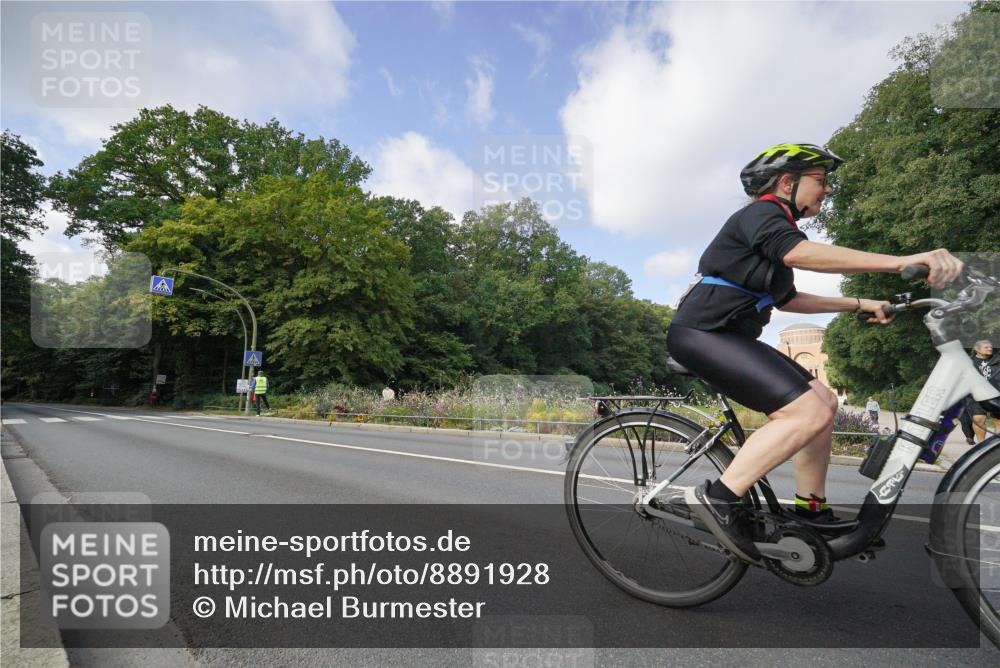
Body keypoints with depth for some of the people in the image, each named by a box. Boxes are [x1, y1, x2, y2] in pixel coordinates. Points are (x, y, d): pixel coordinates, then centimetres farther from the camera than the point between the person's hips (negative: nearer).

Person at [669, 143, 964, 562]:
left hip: (726, 335, 10)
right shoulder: (760, 213, -7)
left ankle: (810, 511, 20)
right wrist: (902, 262, -35)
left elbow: (786, 299, 30)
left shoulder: (774, 227, 25)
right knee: (809, 412, -21)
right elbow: (801, 253, -30)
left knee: (823, 400, 11)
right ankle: (717, 498, -19)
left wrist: (856, 304, 25)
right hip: (701, 333, -10)